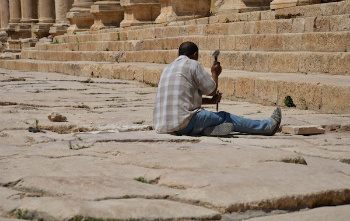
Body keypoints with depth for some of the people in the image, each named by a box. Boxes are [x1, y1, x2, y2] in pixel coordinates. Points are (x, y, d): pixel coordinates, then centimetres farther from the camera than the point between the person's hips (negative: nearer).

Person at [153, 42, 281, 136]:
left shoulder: (168, 68, 22)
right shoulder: (192, 64, -1)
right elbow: (212, 90, 3)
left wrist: (211, 101, 28)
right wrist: (215, 73, 21)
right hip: (183, 123, -7)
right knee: (224, 117, 7)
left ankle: (209, 129, -3)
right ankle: (267, 126, 13)